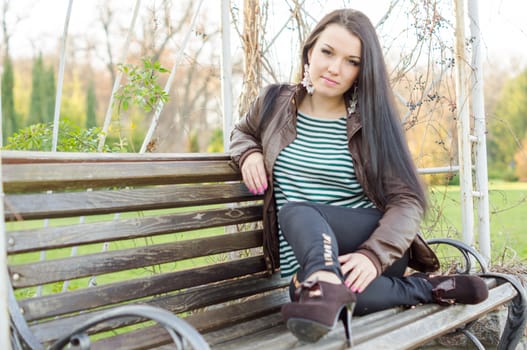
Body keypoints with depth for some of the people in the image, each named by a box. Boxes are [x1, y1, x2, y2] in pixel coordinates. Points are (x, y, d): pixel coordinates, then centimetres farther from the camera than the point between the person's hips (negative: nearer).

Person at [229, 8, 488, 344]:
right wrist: (249, 153, 4)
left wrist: (373, 255, -27)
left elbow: (408, 202, -7)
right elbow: (243, 132, 30)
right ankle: (419, 288, -18)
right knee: (311, 297, -34)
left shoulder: (372, 120, 0)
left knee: (296, 212, -32)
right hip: (304, 259, 3)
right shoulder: (275, 102, 8)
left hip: (373, 243, -3)